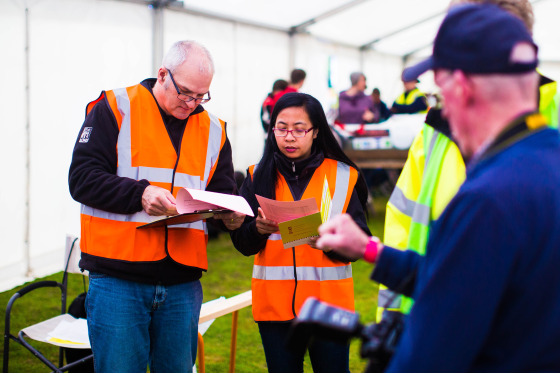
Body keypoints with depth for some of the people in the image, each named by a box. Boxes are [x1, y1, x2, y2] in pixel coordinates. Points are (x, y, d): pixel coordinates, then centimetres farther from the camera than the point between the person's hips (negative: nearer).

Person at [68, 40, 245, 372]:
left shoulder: (213, 129, 12)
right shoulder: (115, 108, -1)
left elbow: (224, 192, 14)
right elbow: (82, 178, -8)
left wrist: (230, 214, -10)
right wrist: (140, 194, -22)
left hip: (183, 283, 4)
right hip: (118, 278, -4)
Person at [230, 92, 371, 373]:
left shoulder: (343, 176, 3)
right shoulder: (259, 176, 6)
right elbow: (242, 244, 1)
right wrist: (258, 229, -20)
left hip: (329, 300, -1)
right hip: (274, 303, 2)